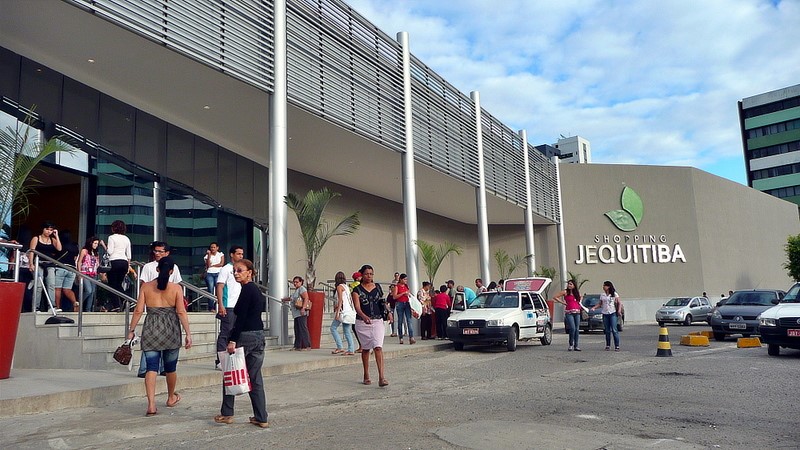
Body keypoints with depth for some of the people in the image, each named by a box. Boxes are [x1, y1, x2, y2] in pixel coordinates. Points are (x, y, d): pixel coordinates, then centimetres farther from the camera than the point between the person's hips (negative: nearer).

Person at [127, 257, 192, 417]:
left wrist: (131, 330, 8)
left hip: (151, 331, 0)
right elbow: (181, 312, -8)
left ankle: (151, 405, -12)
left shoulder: (146, 286, 0)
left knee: (151, 367, 0)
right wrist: (188, 334, -5)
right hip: (171, 331, 0)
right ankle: (171, 398, 35)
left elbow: (138, 310, -1)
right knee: (171, 367, 16)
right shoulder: (176, 288, -5)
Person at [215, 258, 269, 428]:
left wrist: (232, 340, -18)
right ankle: (261, 418, 10)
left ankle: (226, 414, 17)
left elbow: (241, 317, -18)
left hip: (245, 336, -9)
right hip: (259, 336, 9)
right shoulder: (256, 289, 15)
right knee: (255, 379, 9)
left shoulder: (247, 289, -12)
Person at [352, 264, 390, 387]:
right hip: (362, 322, -1)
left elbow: (382, 302, 19)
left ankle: (382, 377, -17)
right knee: (366, 349, 11)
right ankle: (366, 376, 26)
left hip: (377, 321, 1)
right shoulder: (357, 289, -3)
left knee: (378, 348, -12)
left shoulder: (378, 287, 8)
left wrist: (388, 311, 0)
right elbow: (357, 307, -16)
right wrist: (364, 316, -34)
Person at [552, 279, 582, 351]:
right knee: (572, 328, -15)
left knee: (577, 329, 3)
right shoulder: (565, 292, 0)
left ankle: (576, 345, 10)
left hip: (577, 312, 5)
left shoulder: (577, 293, 14)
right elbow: (554, 297, -3)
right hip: (569, 312, -5)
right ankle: (571, 344, 0)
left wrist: (579, 306, 17)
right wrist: (562, 302, -4)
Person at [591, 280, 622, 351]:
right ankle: (608, 346, 13)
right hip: (605, 314, 4)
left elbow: (619, 303, -2)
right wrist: (594, 307, -1)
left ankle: (617, 346, -6)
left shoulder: (614, 294, 0)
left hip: (612, 313, -4)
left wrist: (619, 309, -18)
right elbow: (600, 304, 14)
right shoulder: (602, 295, 12)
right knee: (607, 331, 6)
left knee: (614, 330, -9)